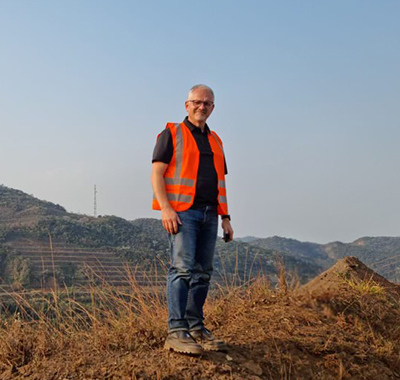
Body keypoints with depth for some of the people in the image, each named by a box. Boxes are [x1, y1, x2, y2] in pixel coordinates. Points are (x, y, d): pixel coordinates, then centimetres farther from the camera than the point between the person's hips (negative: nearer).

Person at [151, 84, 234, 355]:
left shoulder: (215, 141, 21)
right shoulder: (172, 134, 3)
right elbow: (157, 173, -5)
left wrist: (225, 217, 15)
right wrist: (165, 208, -17)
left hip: (209, 215, 6)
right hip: (182, 212, -6)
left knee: (202, 272, 6)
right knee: (183, 268, -15)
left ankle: (196, 327, 13)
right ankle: (176, 332, -15)